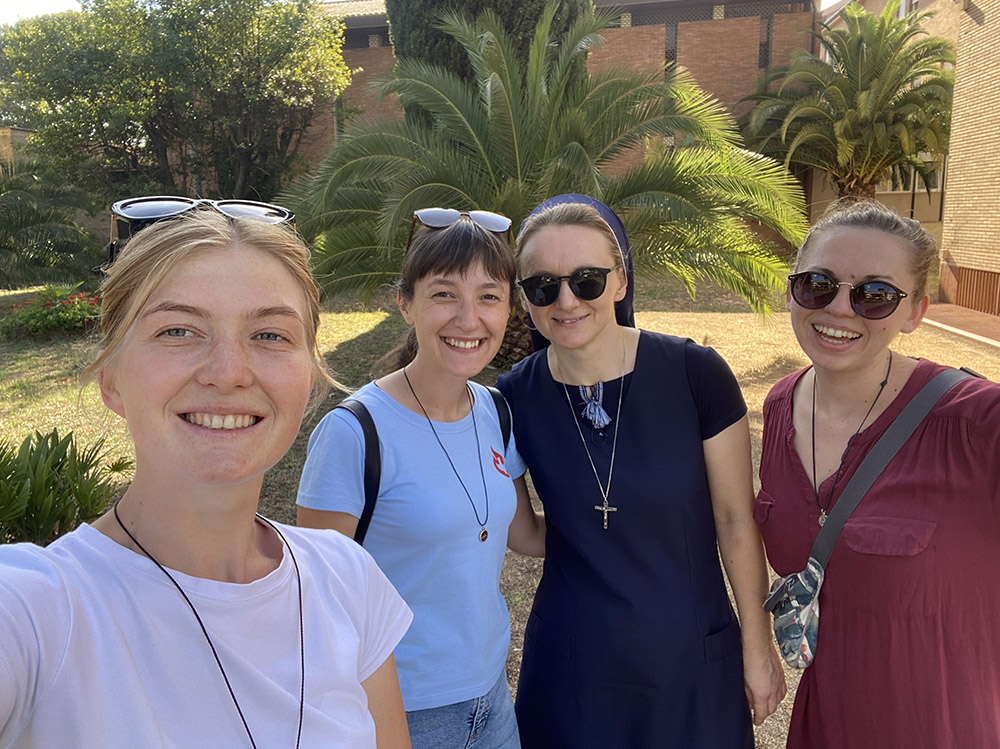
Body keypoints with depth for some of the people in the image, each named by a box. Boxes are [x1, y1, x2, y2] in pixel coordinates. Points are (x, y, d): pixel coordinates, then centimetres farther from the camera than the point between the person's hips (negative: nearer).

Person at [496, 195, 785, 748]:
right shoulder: (514, 400, -11)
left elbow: (736, 520, -6)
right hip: (571, 662, 1)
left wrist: (758, 644, 0)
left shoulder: (695, 375, -16)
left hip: (693, 658, -1)